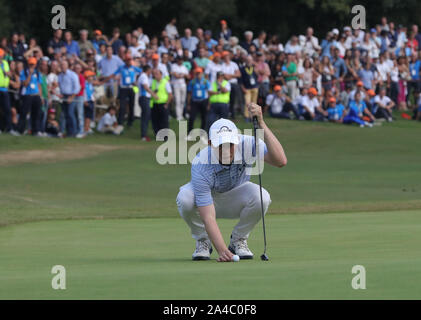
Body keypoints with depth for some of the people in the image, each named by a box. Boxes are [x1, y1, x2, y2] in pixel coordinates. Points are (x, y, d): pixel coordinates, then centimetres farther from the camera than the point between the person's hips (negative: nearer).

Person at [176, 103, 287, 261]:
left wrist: (261, 123, -52)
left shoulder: (246, 144, -30)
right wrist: (221, 250, -52)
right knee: (185, 198, -37)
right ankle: (203, 241, -6)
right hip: (208, 199, -2)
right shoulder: (201, 165, -36)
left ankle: (238, 240, -4)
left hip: (235, 199, 2)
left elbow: (280, 161, -46)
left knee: (261, 197, -32)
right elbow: (208, 217, -38)